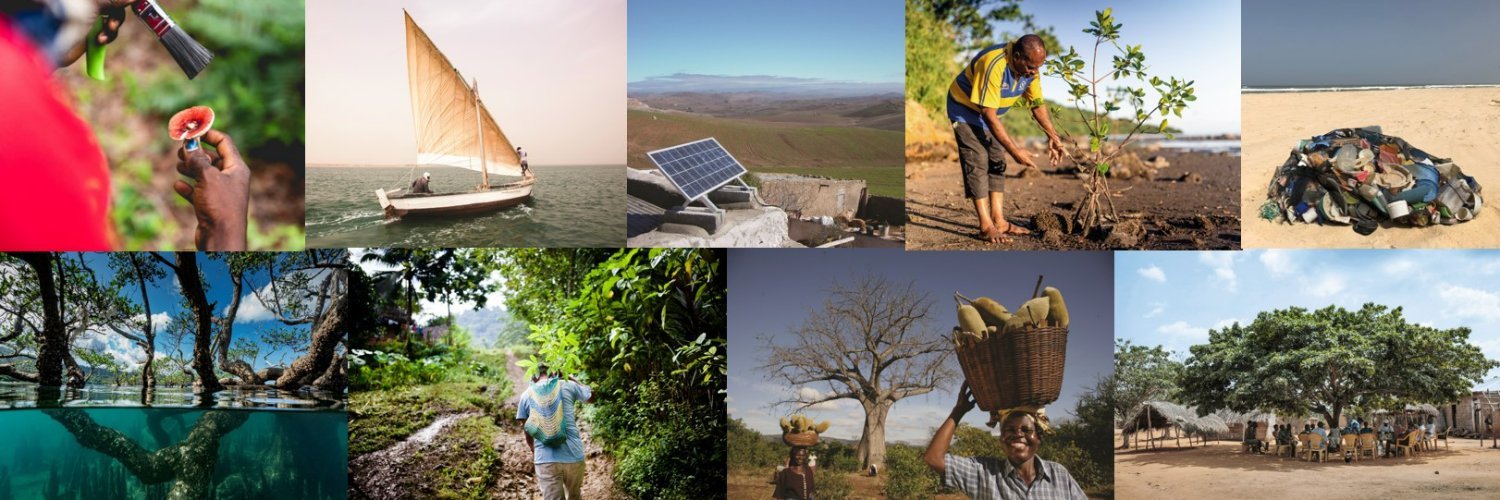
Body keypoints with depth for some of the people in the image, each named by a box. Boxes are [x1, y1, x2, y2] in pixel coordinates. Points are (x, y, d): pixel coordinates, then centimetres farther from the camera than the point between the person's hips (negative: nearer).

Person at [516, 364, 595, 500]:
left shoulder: (527, 395, 7)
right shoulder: (567, 386, 4)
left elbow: (528, 431, 15)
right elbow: (592, 397, 24)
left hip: (545, 459, 0)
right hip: (573, 455, 0)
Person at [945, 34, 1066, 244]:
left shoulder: (1030, 69, -13)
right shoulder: (993, 65, -37)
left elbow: (1037, 103, 3)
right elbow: (988, 115, -35)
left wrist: (1053, 136, -5)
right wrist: (1015, 151, -33)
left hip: (989, 113, 8)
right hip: (965, 109, -8)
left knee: (997, 162, 6)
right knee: (977, 163, -14)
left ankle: (998, 221, 10)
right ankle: (986, 227, -14)